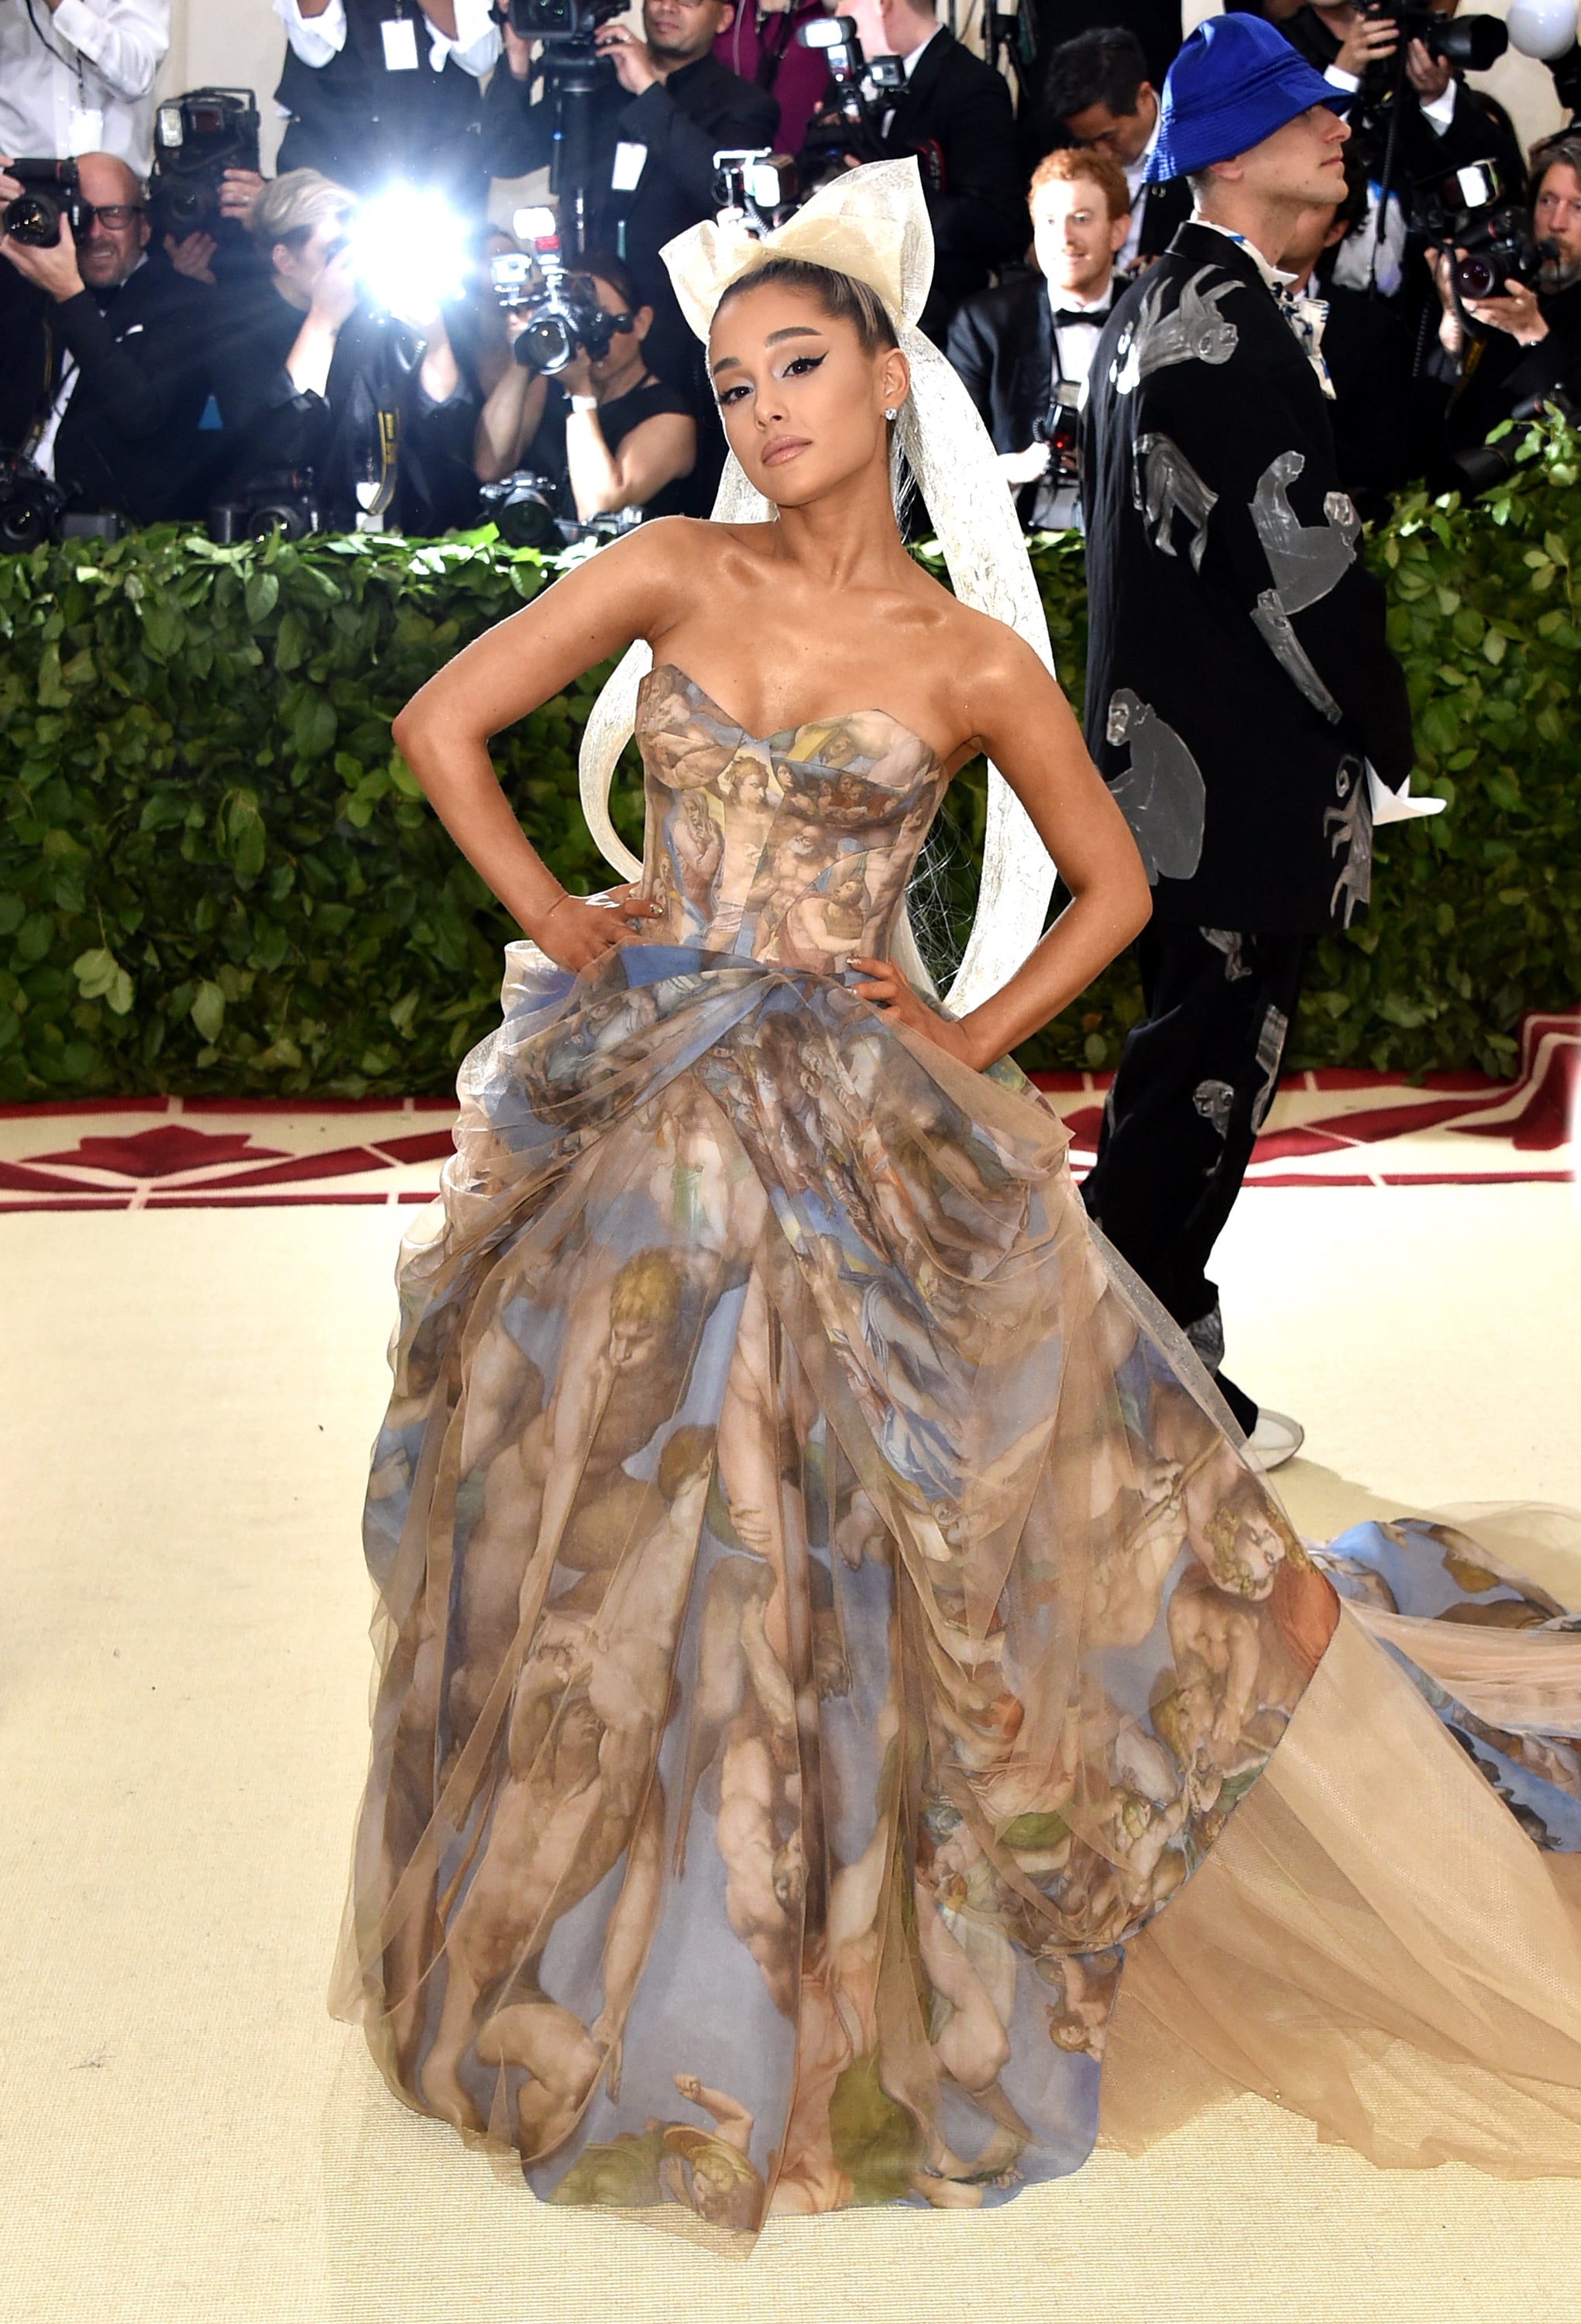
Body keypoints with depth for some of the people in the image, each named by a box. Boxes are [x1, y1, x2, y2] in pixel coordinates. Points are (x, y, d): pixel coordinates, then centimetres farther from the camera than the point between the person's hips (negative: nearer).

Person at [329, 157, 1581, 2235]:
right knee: (625, 1544, 9)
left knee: (870, 1558, 0)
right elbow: (441, 724, 6)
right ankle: (636, 1975, 32)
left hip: (862, 1134, -2)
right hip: (636, 1113, 2)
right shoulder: (675, 572, 2)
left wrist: (970, 1037, -2)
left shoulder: (973, 660, -1)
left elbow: (1114, 888, 10)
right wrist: (560, 927, 2)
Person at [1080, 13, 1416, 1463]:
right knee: (1212, 1069, -1)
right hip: (1251, 771, -11)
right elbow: (1306, 554, -20)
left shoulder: (1153, 306, 14)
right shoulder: (1235, 318, -18)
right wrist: (1383, 735, -7)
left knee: (1187, 1059, 18)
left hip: (1167, 753, 11)